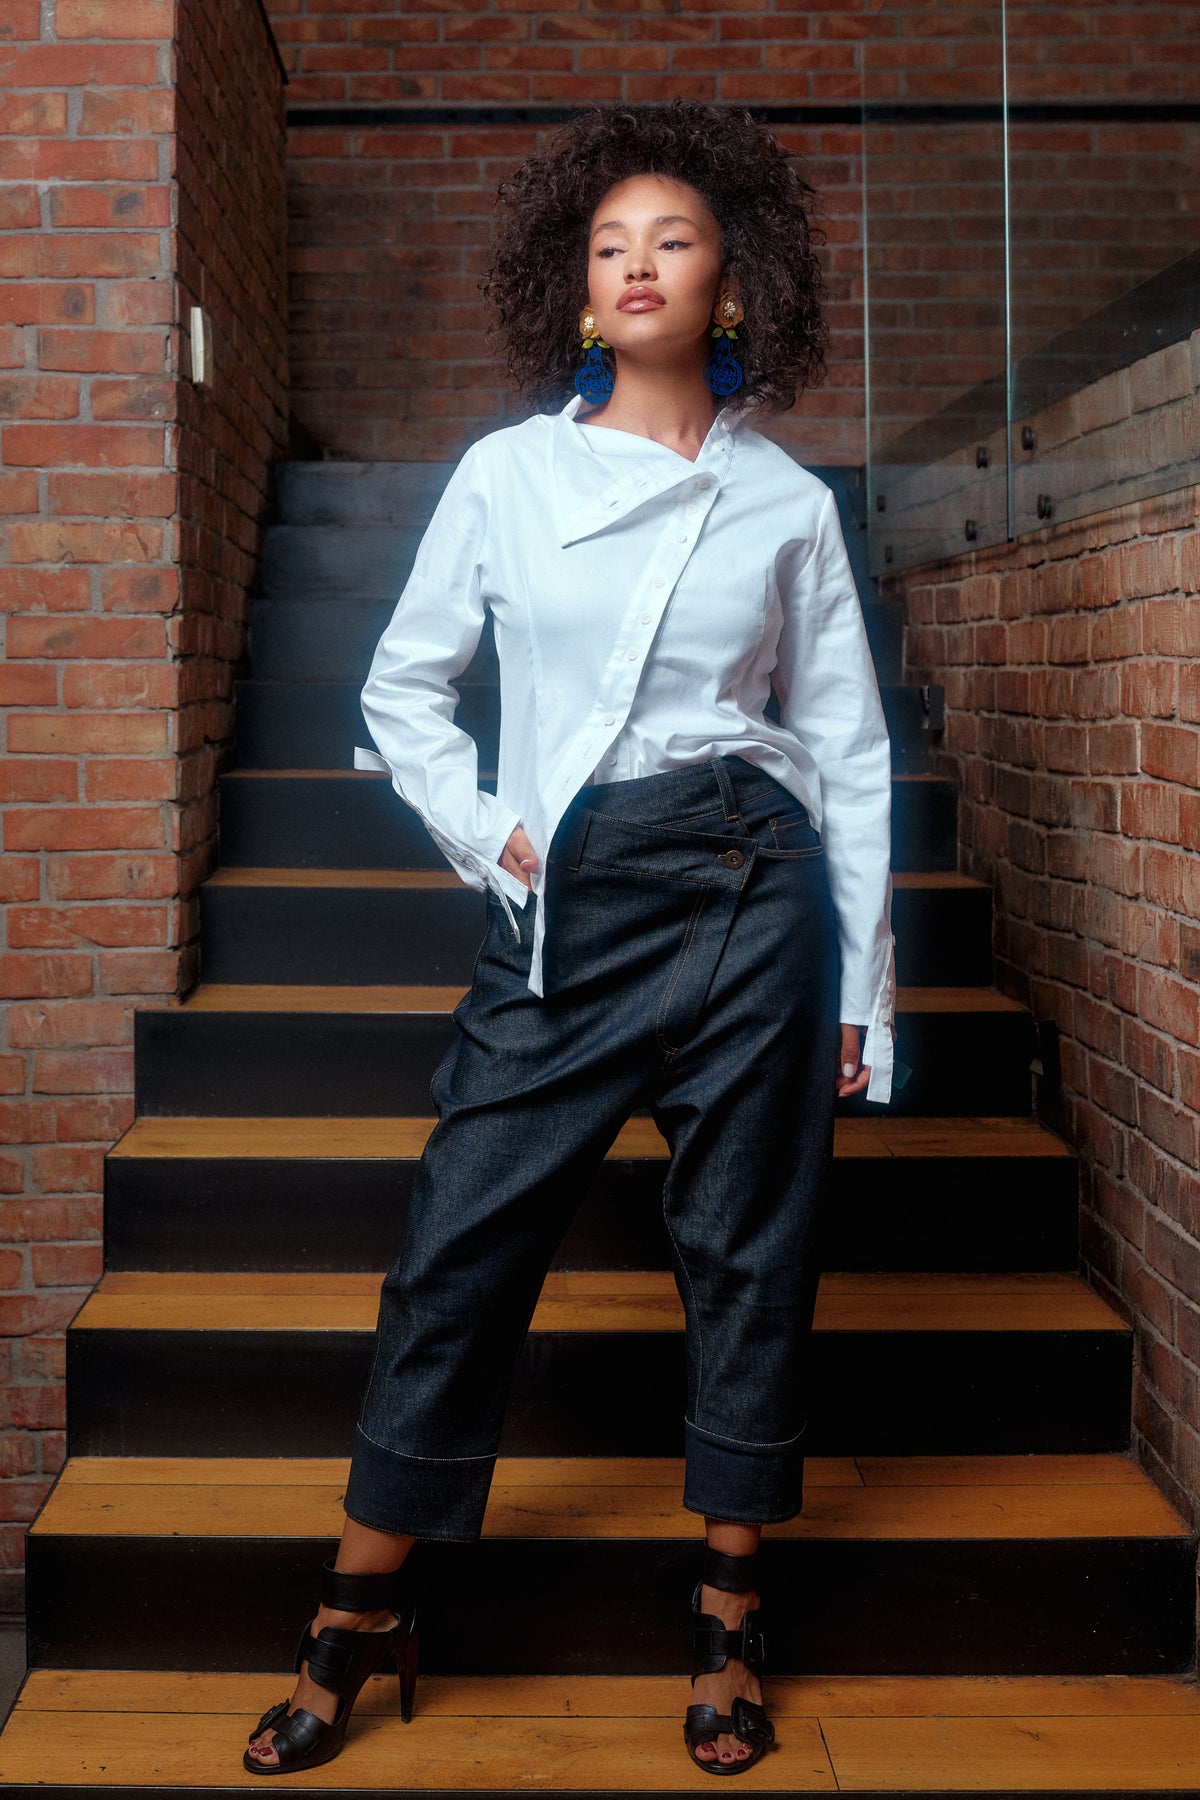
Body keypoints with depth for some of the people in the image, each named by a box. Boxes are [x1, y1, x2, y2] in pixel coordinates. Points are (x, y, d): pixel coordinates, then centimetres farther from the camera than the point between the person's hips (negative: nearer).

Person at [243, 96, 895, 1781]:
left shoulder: (787, 501, 5)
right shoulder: (505, 473, 5)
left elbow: (849, 753, 7)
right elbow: (405, 686, 13)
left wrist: (861, 989, 5)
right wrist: (487, 833, -2)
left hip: (751, 888, 0)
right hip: (565, 905, 0)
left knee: (748, 1252, 5)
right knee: (461, 1246, 1)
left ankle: (729, 1620, 21)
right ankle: (358, 1615, 16)